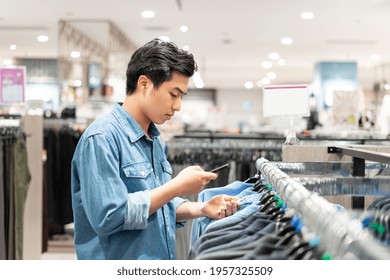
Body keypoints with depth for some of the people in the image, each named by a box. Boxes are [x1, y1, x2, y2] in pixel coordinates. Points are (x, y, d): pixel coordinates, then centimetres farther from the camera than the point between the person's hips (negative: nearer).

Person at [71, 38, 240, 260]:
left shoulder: (154, 140, 9)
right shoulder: (102, 137, -18)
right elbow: (108, 217, -26)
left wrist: (202, 209, -2)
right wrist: (178, 186, -20)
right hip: (119, 266, -8)